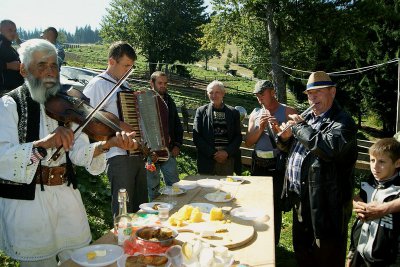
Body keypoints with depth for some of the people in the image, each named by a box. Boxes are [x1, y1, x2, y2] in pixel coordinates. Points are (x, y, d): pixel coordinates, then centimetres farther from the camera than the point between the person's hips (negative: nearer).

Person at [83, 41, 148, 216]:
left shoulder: (124, 85, 18)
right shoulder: (97, 85, -7)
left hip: (138, 154, 8)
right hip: (119, 157, -8)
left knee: (141, 206, 15)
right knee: (124, 211, -1)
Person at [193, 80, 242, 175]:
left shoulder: (233, 112, 8)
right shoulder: (201, 111, 5)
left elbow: (238, 137, 7)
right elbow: (196, 138, -1)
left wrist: (227, 152, -9)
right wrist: (213, 153, -9)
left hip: (228, 160, 1)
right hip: (207, 161, -1)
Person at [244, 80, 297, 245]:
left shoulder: (287, 112, -4)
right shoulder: (256, 114, 9)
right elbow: (248, 142, 6)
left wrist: (278, 128, -21)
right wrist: (260, 127, -9)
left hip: (277, 165, -5)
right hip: (258, 163, 5)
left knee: (275, 204, 1)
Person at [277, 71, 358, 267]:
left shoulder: (342, 122, -14)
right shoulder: (307, 117, 11)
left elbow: (329, 147, -35)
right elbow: (289, 147, 20)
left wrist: (299, 127, -22)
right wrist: (285, 137, -3)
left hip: (325, 204, -8)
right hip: (300, 199, 8)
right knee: (301, 250, 24)